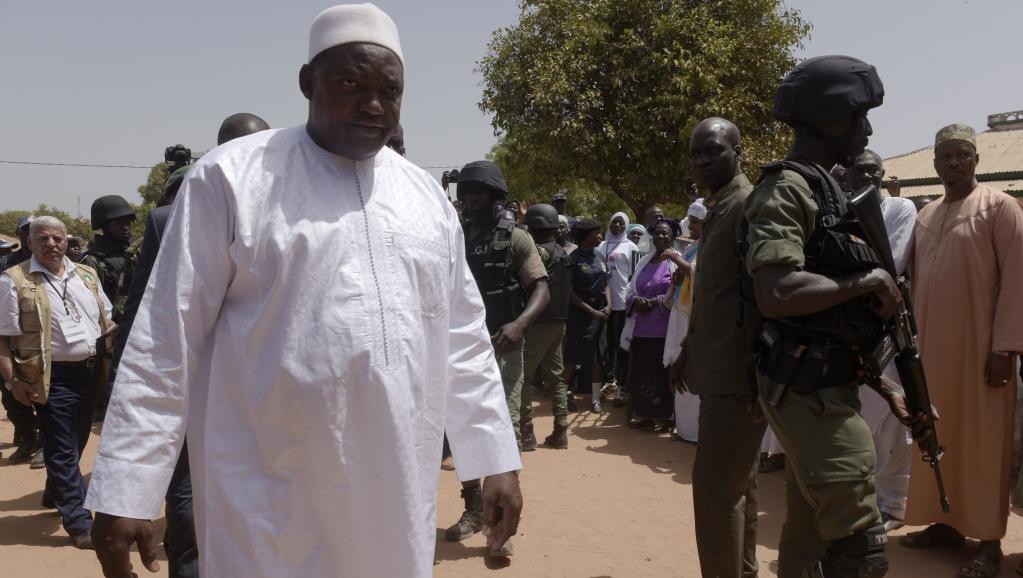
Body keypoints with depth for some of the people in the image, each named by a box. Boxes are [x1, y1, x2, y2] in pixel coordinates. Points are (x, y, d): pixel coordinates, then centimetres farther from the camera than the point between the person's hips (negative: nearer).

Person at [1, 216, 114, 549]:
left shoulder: (86, 275, 10)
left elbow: (107, 320, 18)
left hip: (92, 371, 6)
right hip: (53, 377, -6)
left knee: (76, 443, 20)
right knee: (62, 450, 0)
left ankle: (57, 493, 44)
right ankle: (79, 523, 4)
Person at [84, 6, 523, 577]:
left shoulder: (427, 196, 9)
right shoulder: (233, 177, -5)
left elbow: (463, 338, 11)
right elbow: (168, 340, -6)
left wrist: (497, 458, 8)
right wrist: (125, 492, -8)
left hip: (397, 494, 4)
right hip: (270, 504, -4)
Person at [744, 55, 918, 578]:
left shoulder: (826, 188, 17)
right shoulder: (788, 188, -14)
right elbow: (775, 294, -30)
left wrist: (887, 390, 20)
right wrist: (867, 282, -17)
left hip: (827, 384, 10)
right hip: (809, 389, -10)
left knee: (811, 533, 18)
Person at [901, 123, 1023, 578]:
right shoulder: (925, 216, 13)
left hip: (978, 346, -5)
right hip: (932, 347, 5)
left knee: (982, 442, 1)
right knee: (940, 438, 11)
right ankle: (947, 522, 23)